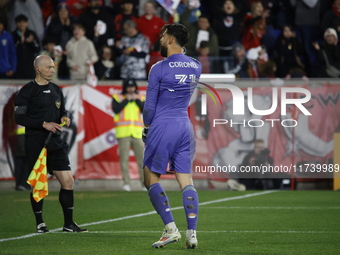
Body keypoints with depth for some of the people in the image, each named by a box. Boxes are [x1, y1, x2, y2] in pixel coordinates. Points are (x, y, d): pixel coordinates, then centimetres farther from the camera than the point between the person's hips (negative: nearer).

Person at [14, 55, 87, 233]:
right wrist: (43, 124, -17)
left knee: (68, 181, -2)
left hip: (55, 143, 6)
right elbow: (19, 118, -10)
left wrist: (65, 118, 2)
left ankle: (68, 224, 6)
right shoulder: (27, 91, -5)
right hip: (35, 144, -5)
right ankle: (40, 223, 12)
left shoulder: (56, 90, 15)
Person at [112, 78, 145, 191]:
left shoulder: (140, 98, 16)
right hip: (123, 133, -2)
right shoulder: (117, 97, 9)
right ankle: (126, 183, -3)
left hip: (137, 133, 2)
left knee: (142, 158, -3)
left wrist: (136, 100, -5)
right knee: (124, 158, -5)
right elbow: (116, 109, -9)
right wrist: (127, 100, -6)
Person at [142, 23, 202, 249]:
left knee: (151, 179, 4)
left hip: (162, 127, -6)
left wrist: (146, 128, 11)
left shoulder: (160, 68, -9)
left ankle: (171, 229, -8)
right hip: (185, 127, 6)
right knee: (186, 181, 5)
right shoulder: (196, 67, 8)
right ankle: (192, 233, -4)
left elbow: (150, 105, -5)